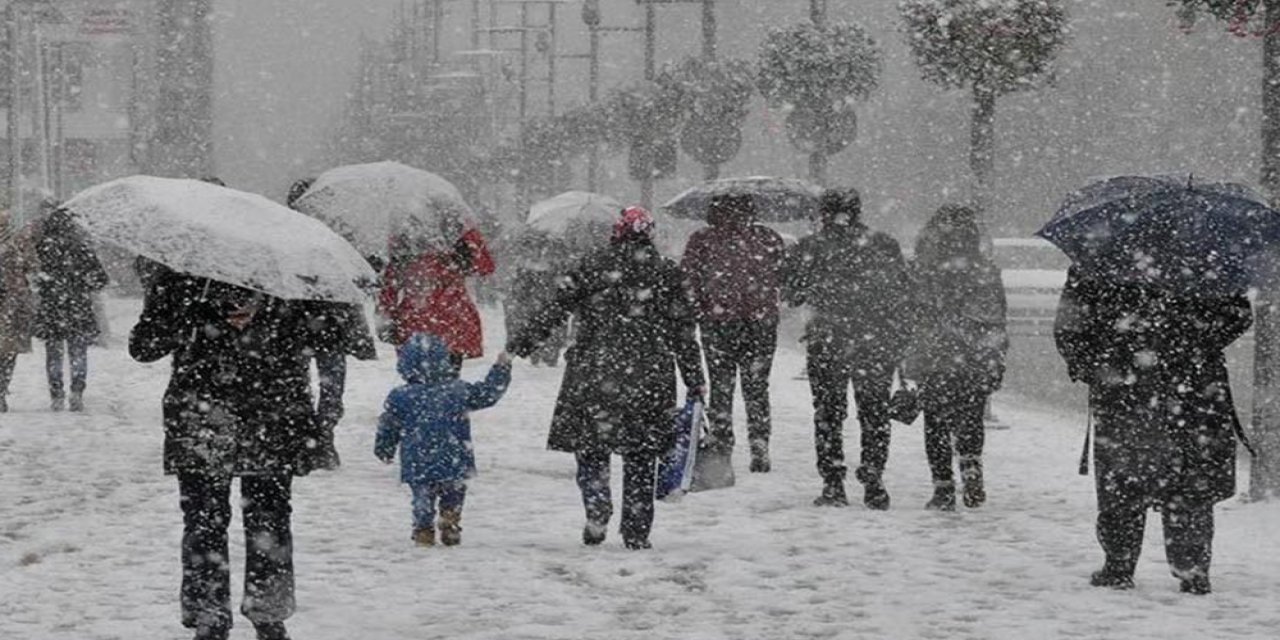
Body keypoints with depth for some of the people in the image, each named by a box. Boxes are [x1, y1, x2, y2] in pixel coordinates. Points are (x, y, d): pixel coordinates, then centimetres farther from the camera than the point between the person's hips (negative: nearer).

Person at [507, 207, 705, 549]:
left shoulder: (593, 265, 1)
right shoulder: (665, 271, 5)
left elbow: (555, 309, -3)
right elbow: (684, 330, 6)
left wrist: (521, 344, 3)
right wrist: (694, 381, 12)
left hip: (594, 372, -1)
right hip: (649, 376, 1)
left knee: (590, 445, 9)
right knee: (640, 456, 9)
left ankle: (597, 511, -12)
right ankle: (637, 532, 9)